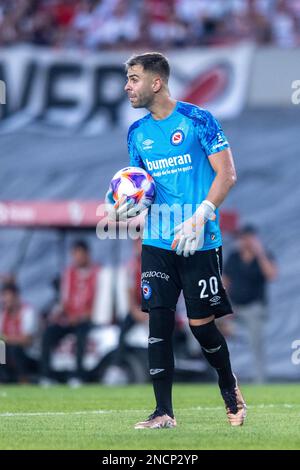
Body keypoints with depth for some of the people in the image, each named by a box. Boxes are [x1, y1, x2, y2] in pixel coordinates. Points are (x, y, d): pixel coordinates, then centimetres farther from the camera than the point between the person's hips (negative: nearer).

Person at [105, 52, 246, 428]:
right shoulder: (137, 132, 10)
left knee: (202, 323, -2)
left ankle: (229, 387, 26)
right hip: (156, 241, 5)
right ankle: (163, 412, 2)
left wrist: (200, 217, -19)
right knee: (159, 323, -2)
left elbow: (226, 174, -8)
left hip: (199, 242, -5)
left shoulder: (198, 120, -7)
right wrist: (128, 203, -2)